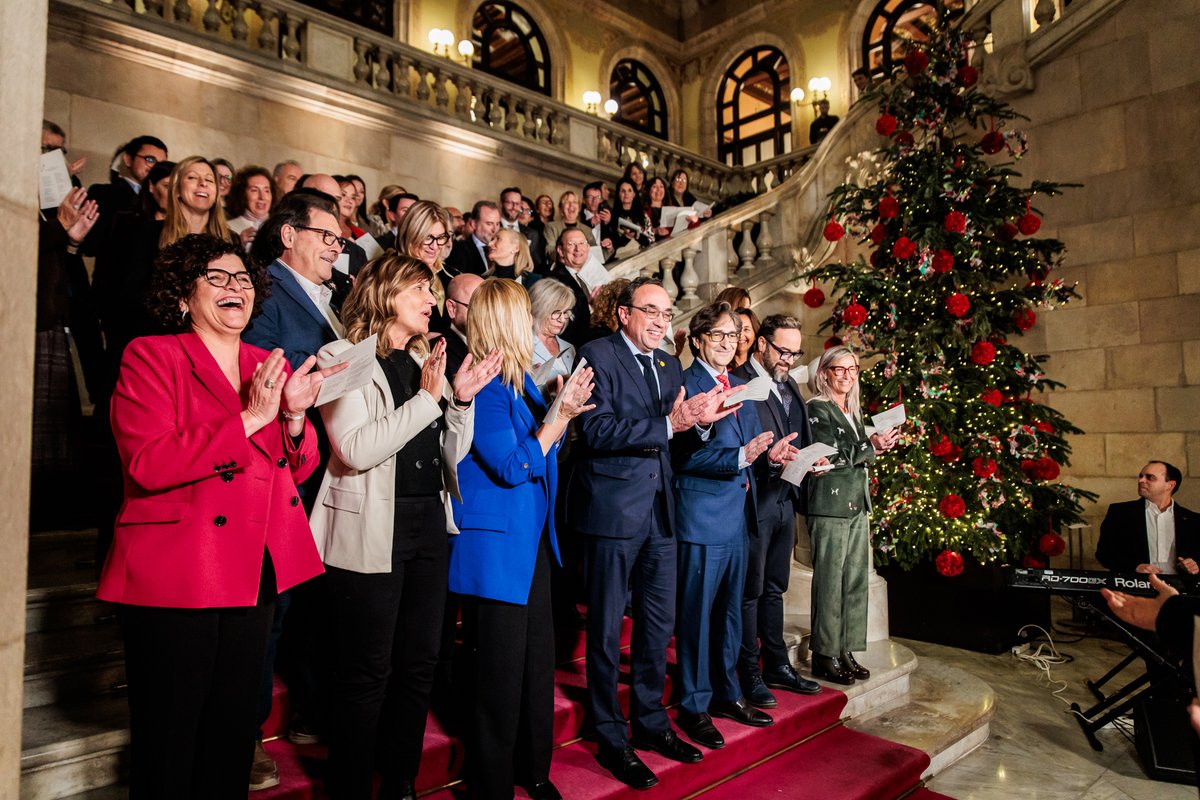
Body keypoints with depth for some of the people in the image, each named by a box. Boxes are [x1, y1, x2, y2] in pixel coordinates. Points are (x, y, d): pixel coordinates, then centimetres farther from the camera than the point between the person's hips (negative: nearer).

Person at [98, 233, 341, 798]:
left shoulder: (270, 367, 11)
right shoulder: (150, 356, -5)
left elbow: (297, 470, 10)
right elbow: (147, 464, -19)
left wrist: (294, 415, -9)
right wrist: (248, 419, -21)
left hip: (254, 575, 6)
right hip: (174, 576, -5)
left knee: (232, 730, 18)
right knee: (169, 737, 7)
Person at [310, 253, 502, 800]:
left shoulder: (426, 361, 14)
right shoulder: (344, 357, -4)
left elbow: (451, 455, 11)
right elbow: (355, 449, -19)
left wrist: (462, 399, -4)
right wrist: (428, 397, -18)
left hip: (429, 525, 7)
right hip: (371, 531, -6)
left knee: (419, 664, 13)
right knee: (367, 673, 3)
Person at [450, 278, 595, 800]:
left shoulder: (521, 380, 10)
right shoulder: (484, 385, -17)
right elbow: (512, 467, -19)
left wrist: (564, 410, 0)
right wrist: (560, 415, -15)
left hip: (532, 540, 9)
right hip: (496, 542, -9)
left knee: (539, 657, 17)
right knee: (502, 670, 4)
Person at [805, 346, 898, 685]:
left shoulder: (854, 411, 18)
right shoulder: (817, 409, -6)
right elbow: (830, 457, -14)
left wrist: (878, 445, 3)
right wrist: (871, 446, -14)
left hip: (857, 504, 8)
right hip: (830, 506, -8)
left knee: (856, 581, 9)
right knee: (830, 582, -3)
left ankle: (846, 651, 19)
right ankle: (825, 656, 7)